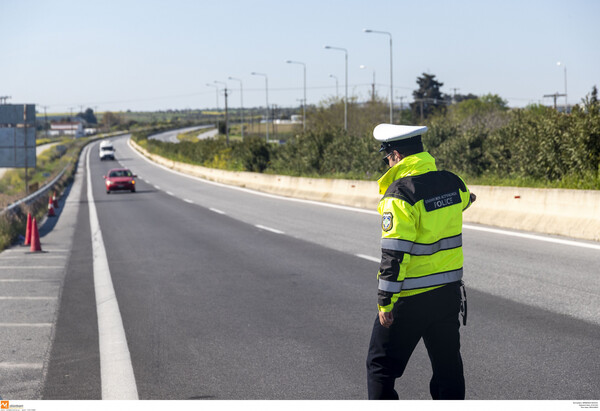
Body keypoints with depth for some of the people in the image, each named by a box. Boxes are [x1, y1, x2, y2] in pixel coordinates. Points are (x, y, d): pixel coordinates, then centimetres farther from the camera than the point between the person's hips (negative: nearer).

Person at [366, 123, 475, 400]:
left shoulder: (400, 193, -19)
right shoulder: (452, 183, 2)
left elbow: (394, 255, -22)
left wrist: (385, 303, -17)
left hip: (410, 299, -7)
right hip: (450, 291, 7)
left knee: (381, 365, 6)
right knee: (447, 365, 15)